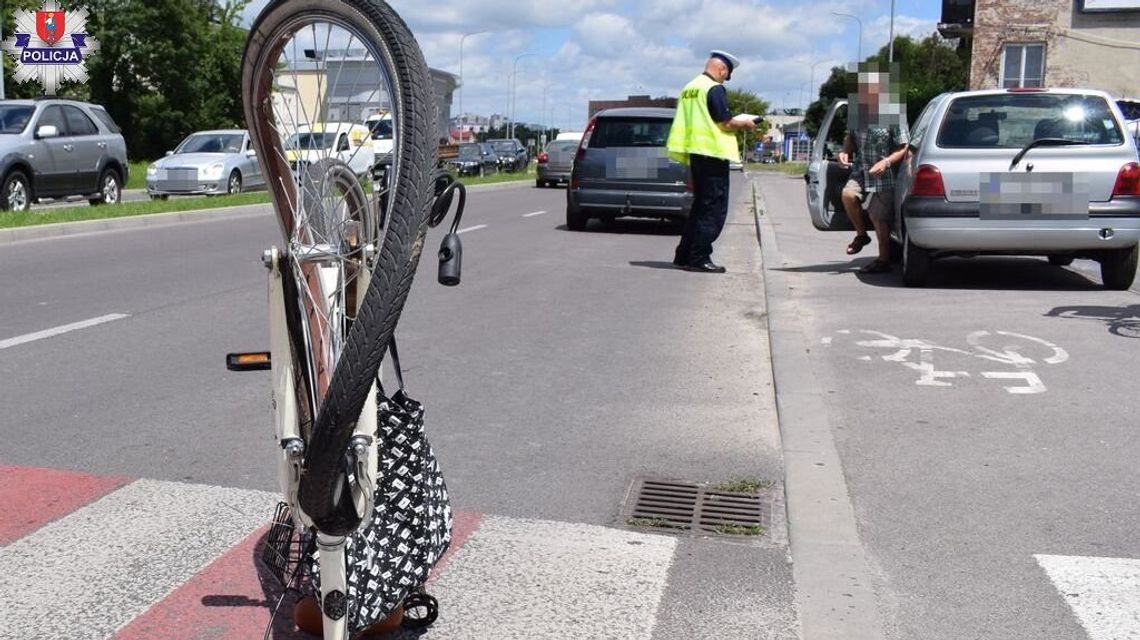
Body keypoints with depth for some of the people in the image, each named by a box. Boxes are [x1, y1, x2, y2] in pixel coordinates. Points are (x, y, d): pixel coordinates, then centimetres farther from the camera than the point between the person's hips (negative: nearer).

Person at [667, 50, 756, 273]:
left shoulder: (689, 88, 14)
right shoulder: (715, 89, -12)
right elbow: (726, 124, -16)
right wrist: (745, 123, 2)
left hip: (695, 153, 9)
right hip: (712, 153, -9)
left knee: (701, 206, 17)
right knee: (714, 209, -3)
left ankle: (684, 255, 18)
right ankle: (698, 259, -6)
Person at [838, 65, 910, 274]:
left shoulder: (894, 114, -15)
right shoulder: (857, 112, 1)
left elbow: (904, 148, -10)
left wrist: (886, 162, -26)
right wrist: (845, 151, -3)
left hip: (883, 177, -5)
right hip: (861, 170, 5)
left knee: (880, 219, -2)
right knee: (848, 194, -22)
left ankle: (883, 260, 17)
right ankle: (861, 234, 4)